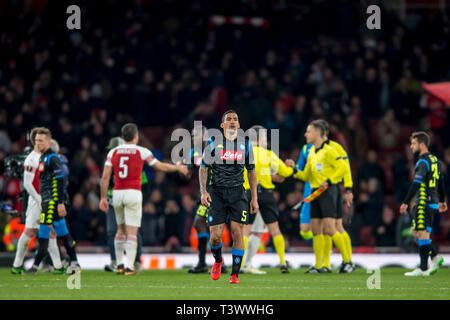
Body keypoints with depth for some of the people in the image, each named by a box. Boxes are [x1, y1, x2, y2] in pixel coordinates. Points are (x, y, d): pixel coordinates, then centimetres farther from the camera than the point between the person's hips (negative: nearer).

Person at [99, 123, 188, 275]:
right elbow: (160, 166, 8)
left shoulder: (113, 152, 5)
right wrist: (178, 167, 25)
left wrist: (103, 198, 5)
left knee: (121, 230, 20)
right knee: (132, 232, -3)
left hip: (117, 193, 4)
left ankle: (119, 264, 19)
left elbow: (105, 177, 0)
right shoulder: (141, 151, -2)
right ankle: (129, 267, -11)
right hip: (133, 193, -4)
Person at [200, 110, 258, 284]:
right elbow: (203, 167, 6)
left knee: (237, 233, -8)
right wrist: (203, 191, -8)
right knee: (215, 235, -6)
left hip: (237, 192, 1)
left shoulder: (245, 144, 8)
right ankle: (218, 260, 27)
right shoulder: (214, 143, 1)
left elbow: (251, 171, 15)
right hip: (217, 192, -1)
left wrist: (254, 198, 12)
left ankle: (235, 274, 0)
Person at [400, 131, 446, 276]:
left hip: (423, 203, -10)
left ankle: (423, 269, -6)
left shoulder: (423, 162, -14)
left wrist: (405, 203, -21)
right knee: (416, 232, 14)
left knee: (422, 234, -7)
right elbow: (441, 182, 23)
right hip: (432, 203, 10)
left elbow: (416, 184, -21)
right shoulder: (434, 160, 15)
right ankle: (435, 257, 8)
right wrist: (442, 201, 32)